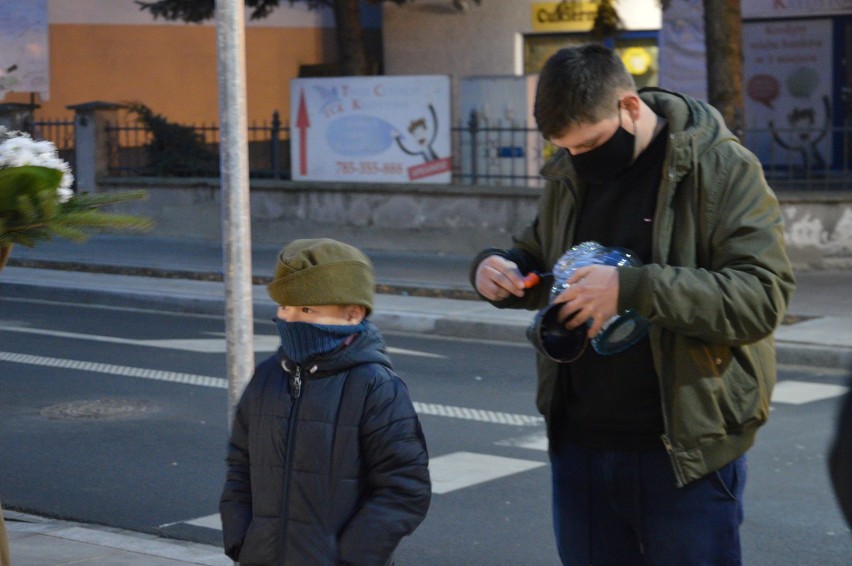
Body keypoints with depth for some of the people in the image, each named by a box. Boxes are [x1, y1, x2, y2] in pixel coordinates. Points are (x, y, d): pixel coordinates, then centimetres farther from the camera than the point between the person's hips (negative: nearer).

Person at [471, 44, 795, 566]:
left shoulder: (724, 169, -10)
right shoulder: (569, 175, 9)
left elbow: (764, 294, -20)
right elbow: (540, 258, 24)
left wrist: (635, 289, -28)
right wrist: (496, 269, 0)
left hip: (687, 452, -6)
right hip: (580, 444, 6)